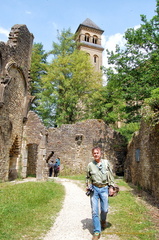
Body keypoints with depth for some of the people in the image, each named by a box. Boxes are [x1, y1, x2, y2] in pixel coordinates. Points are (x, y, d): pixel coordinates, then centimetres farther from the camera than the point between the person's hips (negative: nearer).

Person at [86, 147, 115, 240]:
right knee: (94, 211, 1)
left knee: (104, 209, 9)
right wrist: (88, 186, 4)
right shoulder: (90, 165, 1)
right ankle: (97, 232, 16)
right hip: (94, 189, 0)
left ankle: (103, 220, 43)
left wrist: (111, 187, -1)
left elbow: (111, 176, 3)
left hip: (104, 188, 0)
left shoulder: (106, 163, -1)